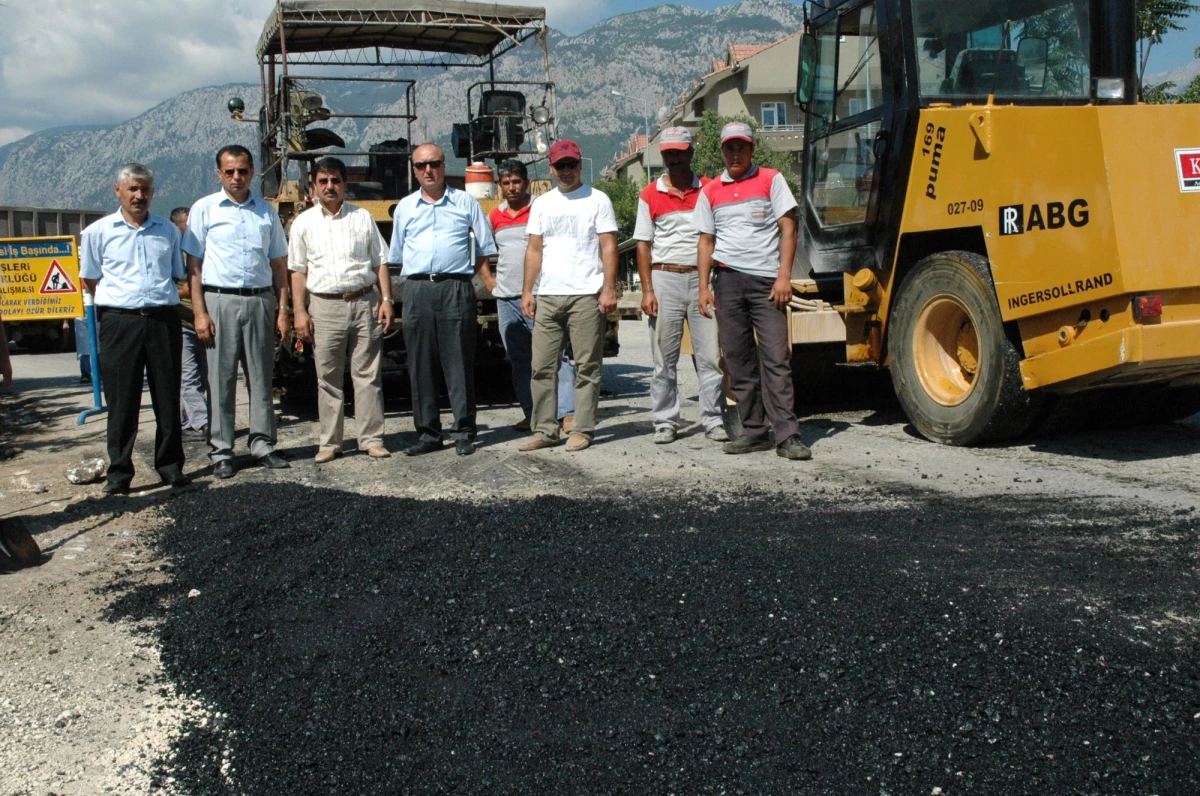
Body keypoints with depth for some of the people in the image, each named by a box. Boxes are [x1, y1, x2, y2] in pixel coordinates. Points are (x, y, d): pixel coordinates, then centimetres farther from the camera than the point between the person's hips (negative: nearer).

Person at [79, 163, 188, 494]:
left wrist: (158, 299, 11)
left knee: (167, 396, 5)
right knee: (121, 400, 1)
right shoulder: (98, 232, 5)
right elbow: (90, 280, 10)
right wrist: (121, 299, 7)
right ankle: (119, 471, 8)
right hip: (119, 321, -2)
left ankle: (170, 464, 16)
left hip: (163, 319, 2)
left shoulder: (168, 231, 11)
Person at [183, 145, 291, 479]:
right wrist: (199, 312, -7)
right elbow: (194, 265, 1)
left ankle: (262, 444, 14)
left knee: (261, 376, 7)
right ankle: (221, 451, 6)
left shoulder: (266, 212, 12)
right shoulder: (204, 209, 4)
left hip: (260, 301, 3)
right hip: (220, 301, -2)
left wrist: (283, 308, 6)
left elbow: (278, 263, 14)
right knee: (221, 379, 1)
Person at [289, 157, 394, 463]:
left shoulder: (363, 217, 10)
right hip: (324, 306, 0)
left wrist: (386, 300, 0)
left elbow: (380, 262, 10)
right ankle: (329, 443, 12)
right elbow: (298, 271, 7)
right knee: (328, 379, 4)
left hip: (364, 302, 0)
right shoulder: (304, 222, 9)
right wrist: (299, 312, -1)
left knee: (367, 375, 2)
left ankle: (371, 439, 9)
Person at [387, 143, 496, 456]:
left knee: (459, 363, -2)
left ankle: (464, 433, 3)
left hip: (456, 289, -2)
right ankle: (427, 433, 9)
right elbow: (396, 255, 20)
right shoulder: (405, 207, 15)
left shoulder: (466, 202, 9)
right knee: (420, 365, 3)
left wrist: (464, 274, 8)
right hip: (417, 291, 3)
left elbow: (485, 249, 12)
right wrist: (423, 276, 11)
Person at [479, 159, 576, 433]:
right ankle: (532, 413, 15)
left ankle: (568, 412, -12)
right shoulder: (494, 217, 14)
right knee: (519, 360, 8)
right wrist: (488, 279, 14)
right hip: (506, 298, 5)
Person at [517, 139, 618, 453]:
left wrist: (609, 289, -10)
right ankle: (545, 430, 10)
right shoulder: (542, 204, 16)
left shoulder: (597, 200, 4)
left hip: (586, 296, -4)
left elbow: (608, 247, -1)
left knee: (587, 366, -1)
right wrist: (527, 291, 6)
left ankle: (582, 430, 5)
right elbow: (534, 250, 14)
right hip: (546, 296, 4)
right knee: (542, 366, 3)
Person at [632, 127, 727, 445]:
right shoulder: (650, 195, 7)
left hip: (702, 278, 0)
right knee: (664, 357, 3)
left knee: (711, 355, -1)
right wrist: (647, 290, -4)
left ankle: (713, 420, 6)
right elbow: (643, 244, 5)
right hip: (665, 278, 0)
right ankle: (665, 422, 10)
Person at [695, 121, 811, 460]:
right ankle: (754, 432, 12)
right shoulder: (710, 191, 14)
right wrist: (704, 287, 6)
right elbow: (706, 242, 16)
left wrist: (784, 276, -9)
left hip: (766, 280, -3)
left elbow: (788, 228, 1)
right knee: (738, 360, 5)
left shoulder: (771, 180, 6)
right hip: (728, 280, 4)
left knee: (776, 357, -9)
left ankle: (787, 435, -10)